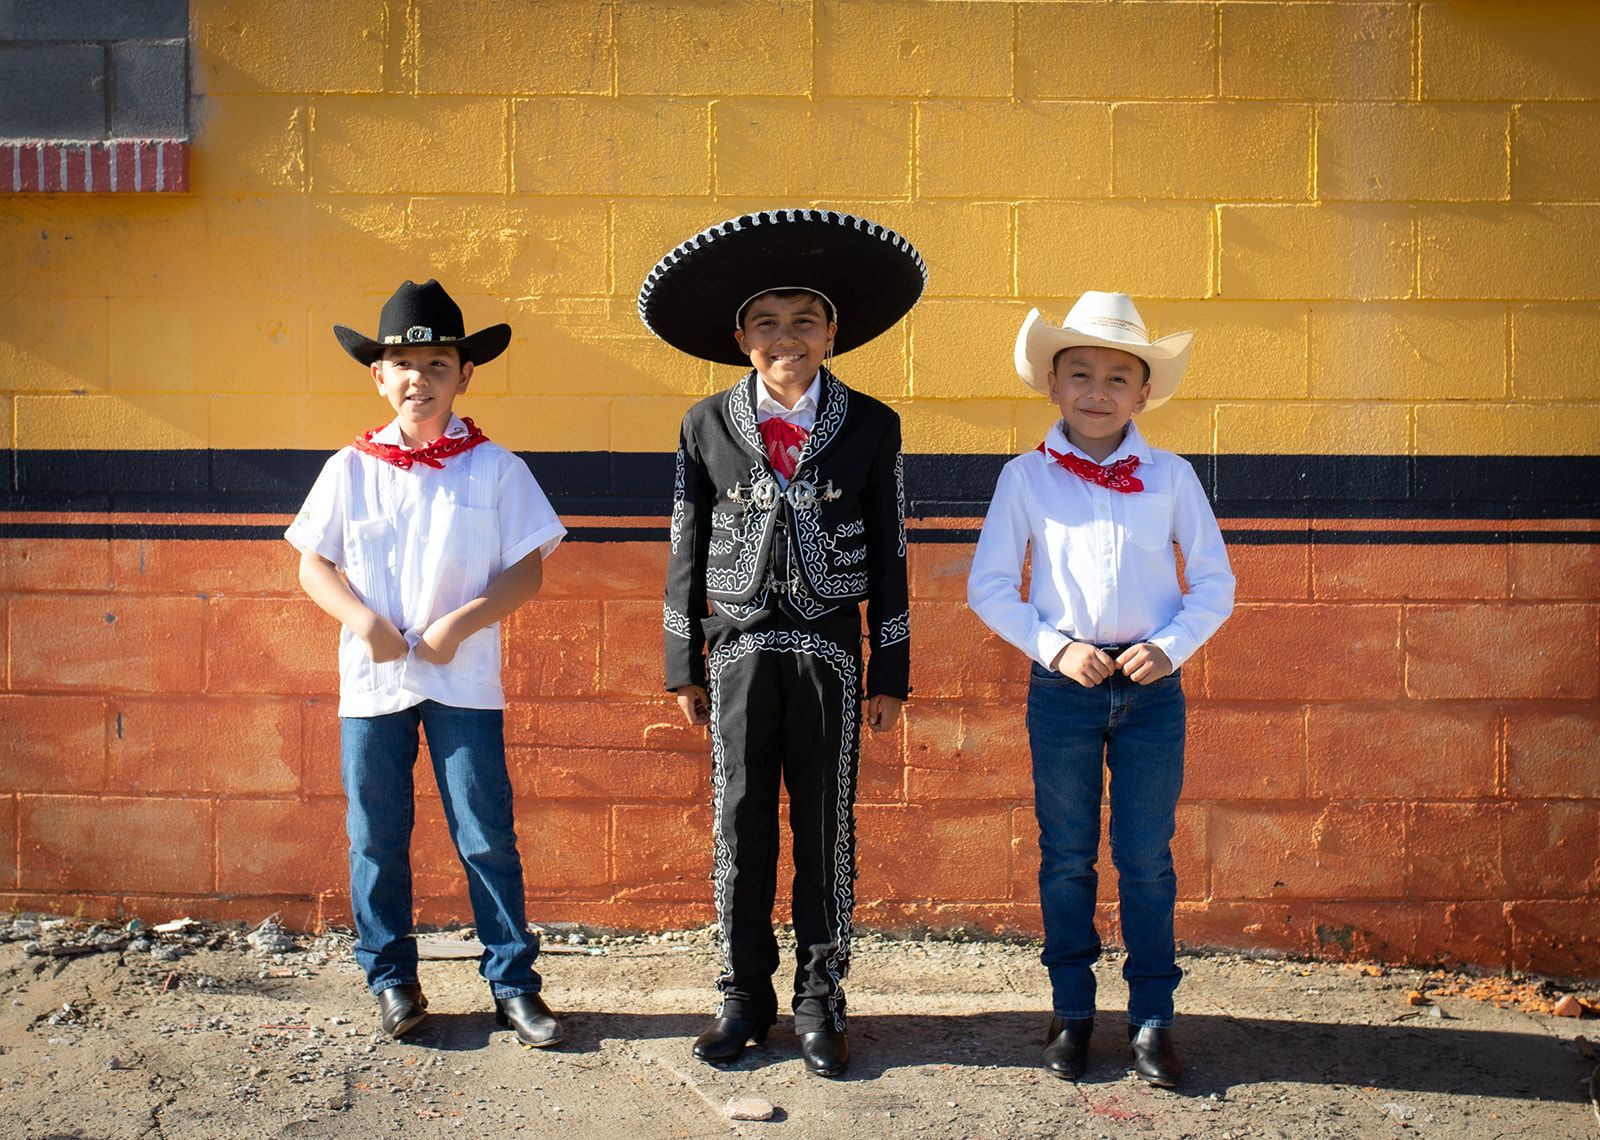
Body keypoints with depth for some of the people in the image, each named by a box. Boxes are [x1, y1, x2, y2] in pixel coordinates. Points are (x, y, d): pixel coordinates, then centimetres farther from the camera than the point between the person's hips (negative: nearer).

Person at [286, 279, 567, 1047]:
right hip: (371, 676, 2)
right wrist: (361, 617, -10)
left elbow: (527, 571, -2)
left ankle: (512, 983, 12)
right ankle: (391, 978, 23)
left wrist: (460, 622, -14)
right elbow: (314, 564, 7)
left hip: (465, 680, -2)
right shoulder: (351, 469, 4)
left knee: (486, 835, 2)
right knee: (376, 837, 9)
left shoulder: (494, 468, -1)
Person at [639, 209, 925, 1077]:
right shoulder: (707, 427, 3)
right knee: (739, 829, 6)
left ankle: (819, 1002, 19)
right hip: (740, 649, 1)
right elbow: (686, 553, 7)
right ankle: (745, 997, 20)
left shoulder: (870, 428, 0)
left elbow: (888, 557, 3)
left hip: (829, 652, -1)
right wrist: (685, 666, 5)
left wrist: (890, 674, 2)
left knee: (825, 828, 5)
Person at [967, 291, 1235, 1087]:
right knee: (1066, 858, 9)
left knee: (1146, 860, 6)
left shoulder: (1171, 477, 3)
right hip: (1062, 685, 0)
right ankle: (1071, 1010, 22)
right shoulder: (1026, 476, 0)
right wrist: (1055, 648, -11)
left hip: (1151, 686, 0)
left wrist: (1171, 646, -10)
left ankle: (1152, 1017, 18)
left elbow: (1214, 582, 6)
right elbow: (989, 585, 0)